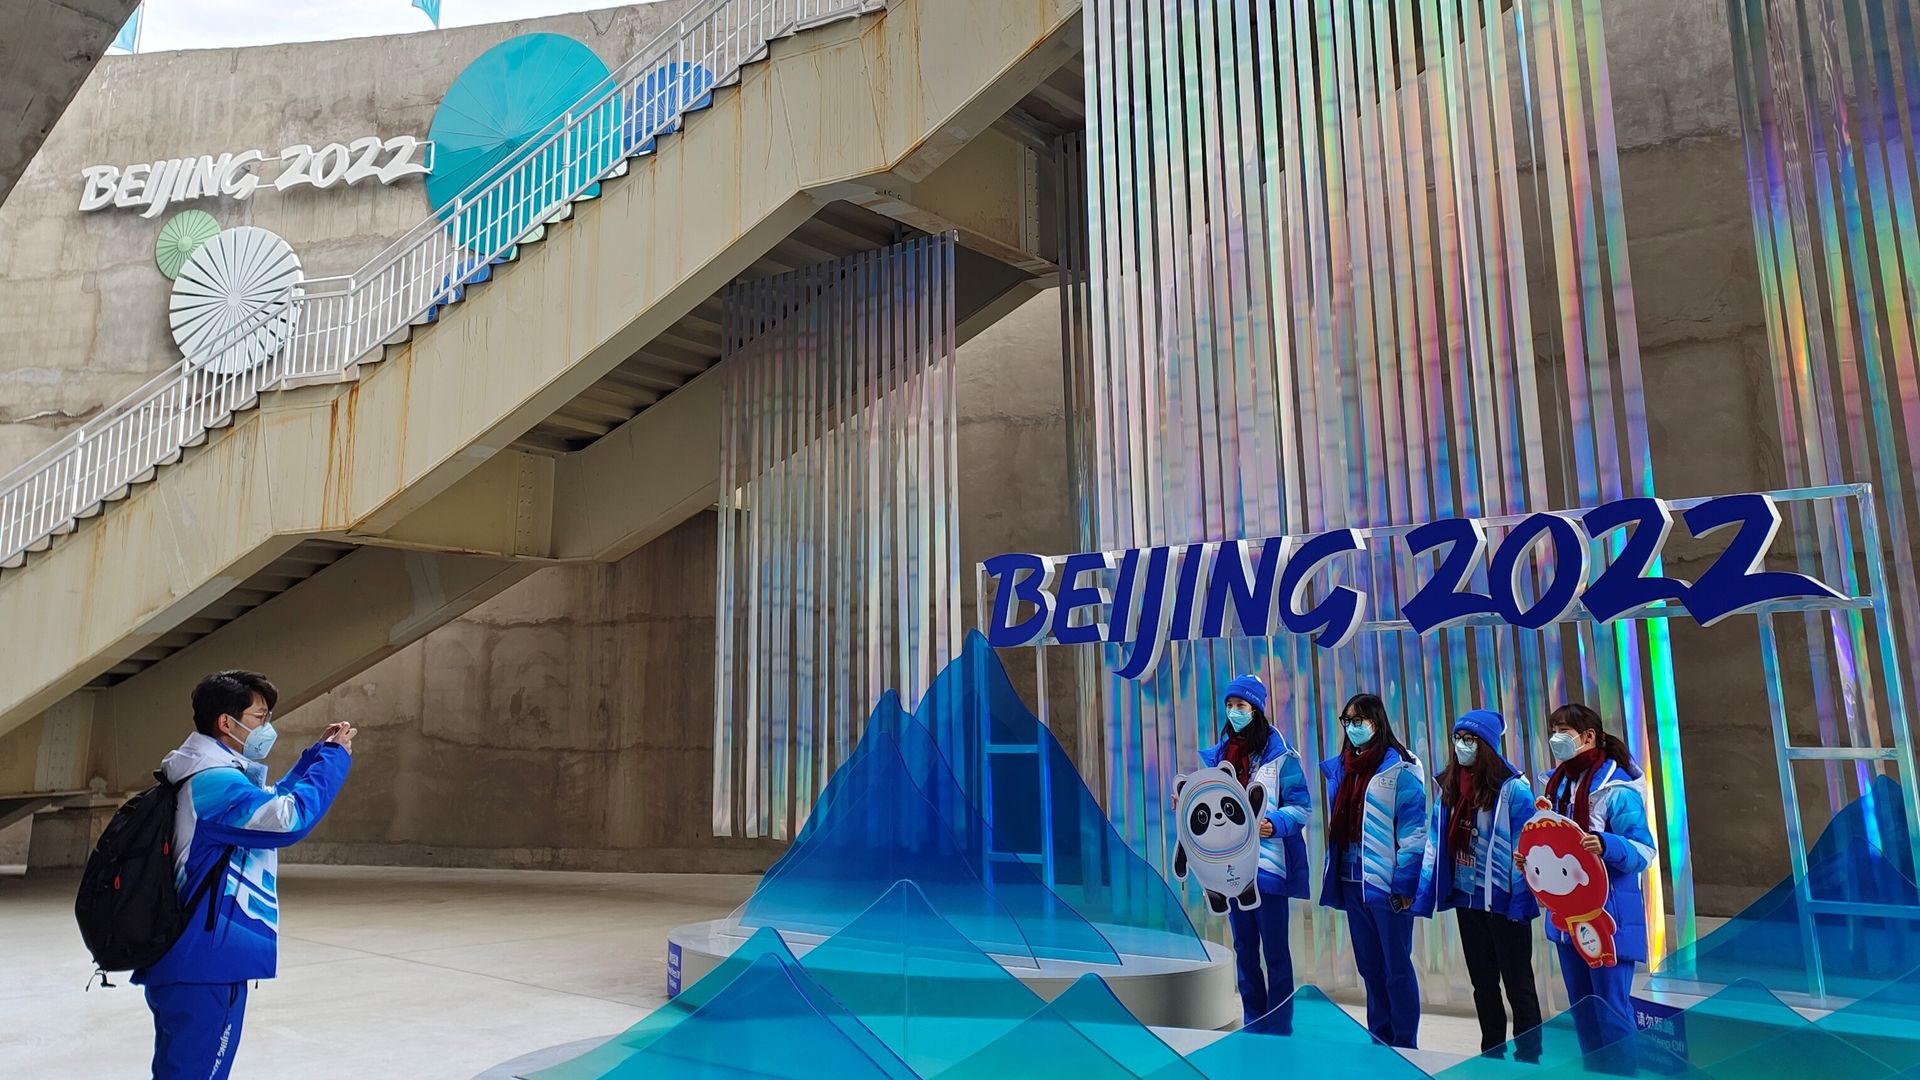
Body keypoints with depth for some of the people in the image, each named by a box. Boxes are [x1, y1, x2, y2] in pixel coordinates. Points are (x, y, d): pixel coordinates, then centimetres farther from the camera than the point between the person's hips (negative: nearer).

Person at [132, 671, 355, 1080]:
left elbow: (270, 802, 27)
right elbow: (290, 818, -30)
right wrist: (334, 756, -19)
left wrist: (317, 752, 16)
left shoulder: (207, 777, 14)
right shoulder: (215, 781, -20)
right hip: (204, 969, -11)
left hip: (191, 964, 11)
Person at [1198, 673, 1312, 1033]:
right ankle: (1252, 1024, 24)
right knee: (1244, 948, 13)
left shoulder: (1280, 754, -8)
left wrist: (1274, 824, -26)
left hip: (1268, 864, -6)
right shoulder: (1220, 754, 9)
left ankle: (1279, 1028, 11)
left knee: (1275, 949, 1)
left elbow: (1302, 807, -10)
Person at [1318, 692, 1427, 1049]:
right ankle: (1379, 1041, 25)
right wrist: (1333, 878, 13)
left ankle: (1404, 1046, 15)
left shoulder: (1400, 767, -8)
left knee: (1396, 968, 4)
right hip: (1352, 883, 6)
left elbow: (1413, 828, -12)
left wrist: (1405, 883, -16)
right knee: (1369, 966, 14)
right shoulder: (1339, 768, 11)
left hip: (1387, 884, -6)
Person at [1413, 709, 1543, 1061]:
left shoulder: (1512, 787, -12)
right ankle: (1491, 1055, 30)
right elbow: (1436, 842, 8)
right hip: (1466, 897, 6)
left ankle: (1528, 1058, 18)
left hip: (1503, 899, -6)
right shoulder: (1447, 787, 5)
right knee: (1482, 982, 17)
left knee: (1517, 983, 6)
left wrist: (1522, 899, -19)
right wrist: (1425, 892, 4)